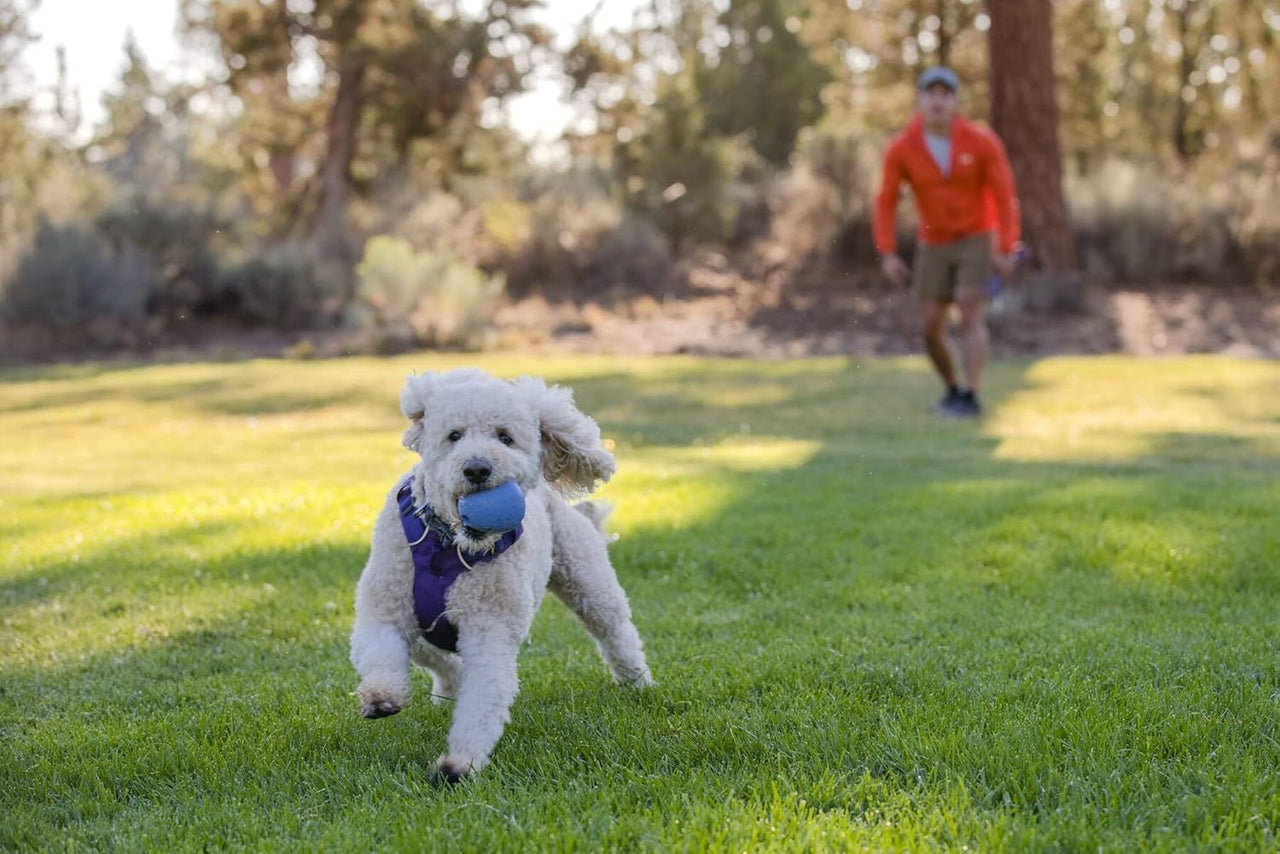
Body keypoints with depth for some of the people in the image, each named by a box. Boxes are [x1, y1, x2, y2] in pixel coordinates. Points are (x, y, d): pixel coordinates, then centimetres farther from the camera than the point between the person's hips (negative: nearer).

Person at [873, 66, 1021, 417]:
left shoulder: (982, 142, -17)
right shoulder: (901, 149, -14)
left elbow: (1004, 196, -12)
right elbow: (886, 203, -6)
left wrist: (1006, 250, -16)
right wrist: (887, 255, -14)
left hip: (977, 241, -2)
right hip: (933, 246, 3)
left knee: (971, 315, -20)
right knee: (931, 327, 0)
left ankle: (970, 397, -20)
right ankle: (952, 389, 24)